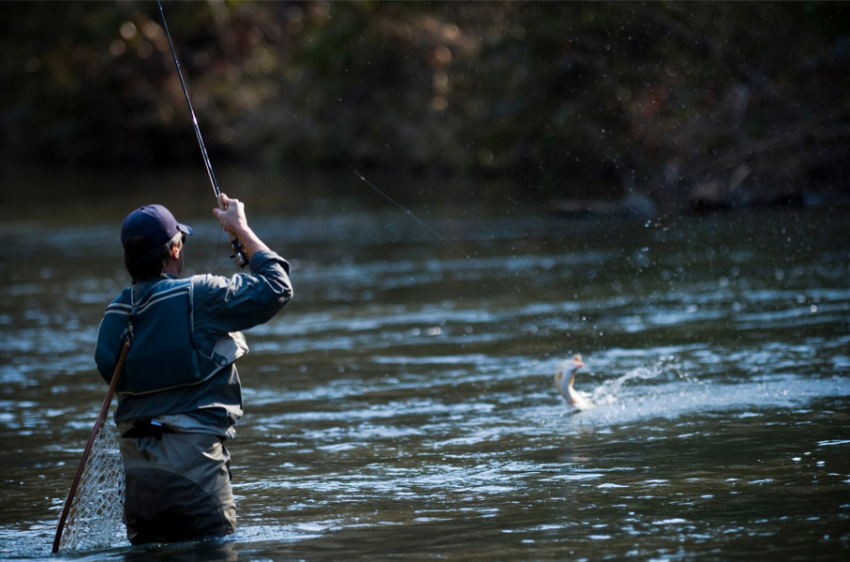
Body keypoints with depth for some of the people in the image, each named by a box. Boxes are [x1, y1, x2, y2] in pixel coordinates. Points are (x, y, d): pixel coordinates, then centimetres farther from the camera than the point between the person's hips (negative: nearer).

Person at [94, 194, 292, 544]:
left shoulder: (116, 314, 7)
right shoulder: (197, 296, -10)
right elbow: (276, 288, -4)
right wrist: (240, 229, 8)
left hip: (137, 467, 6)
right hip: (192, 460, -6)